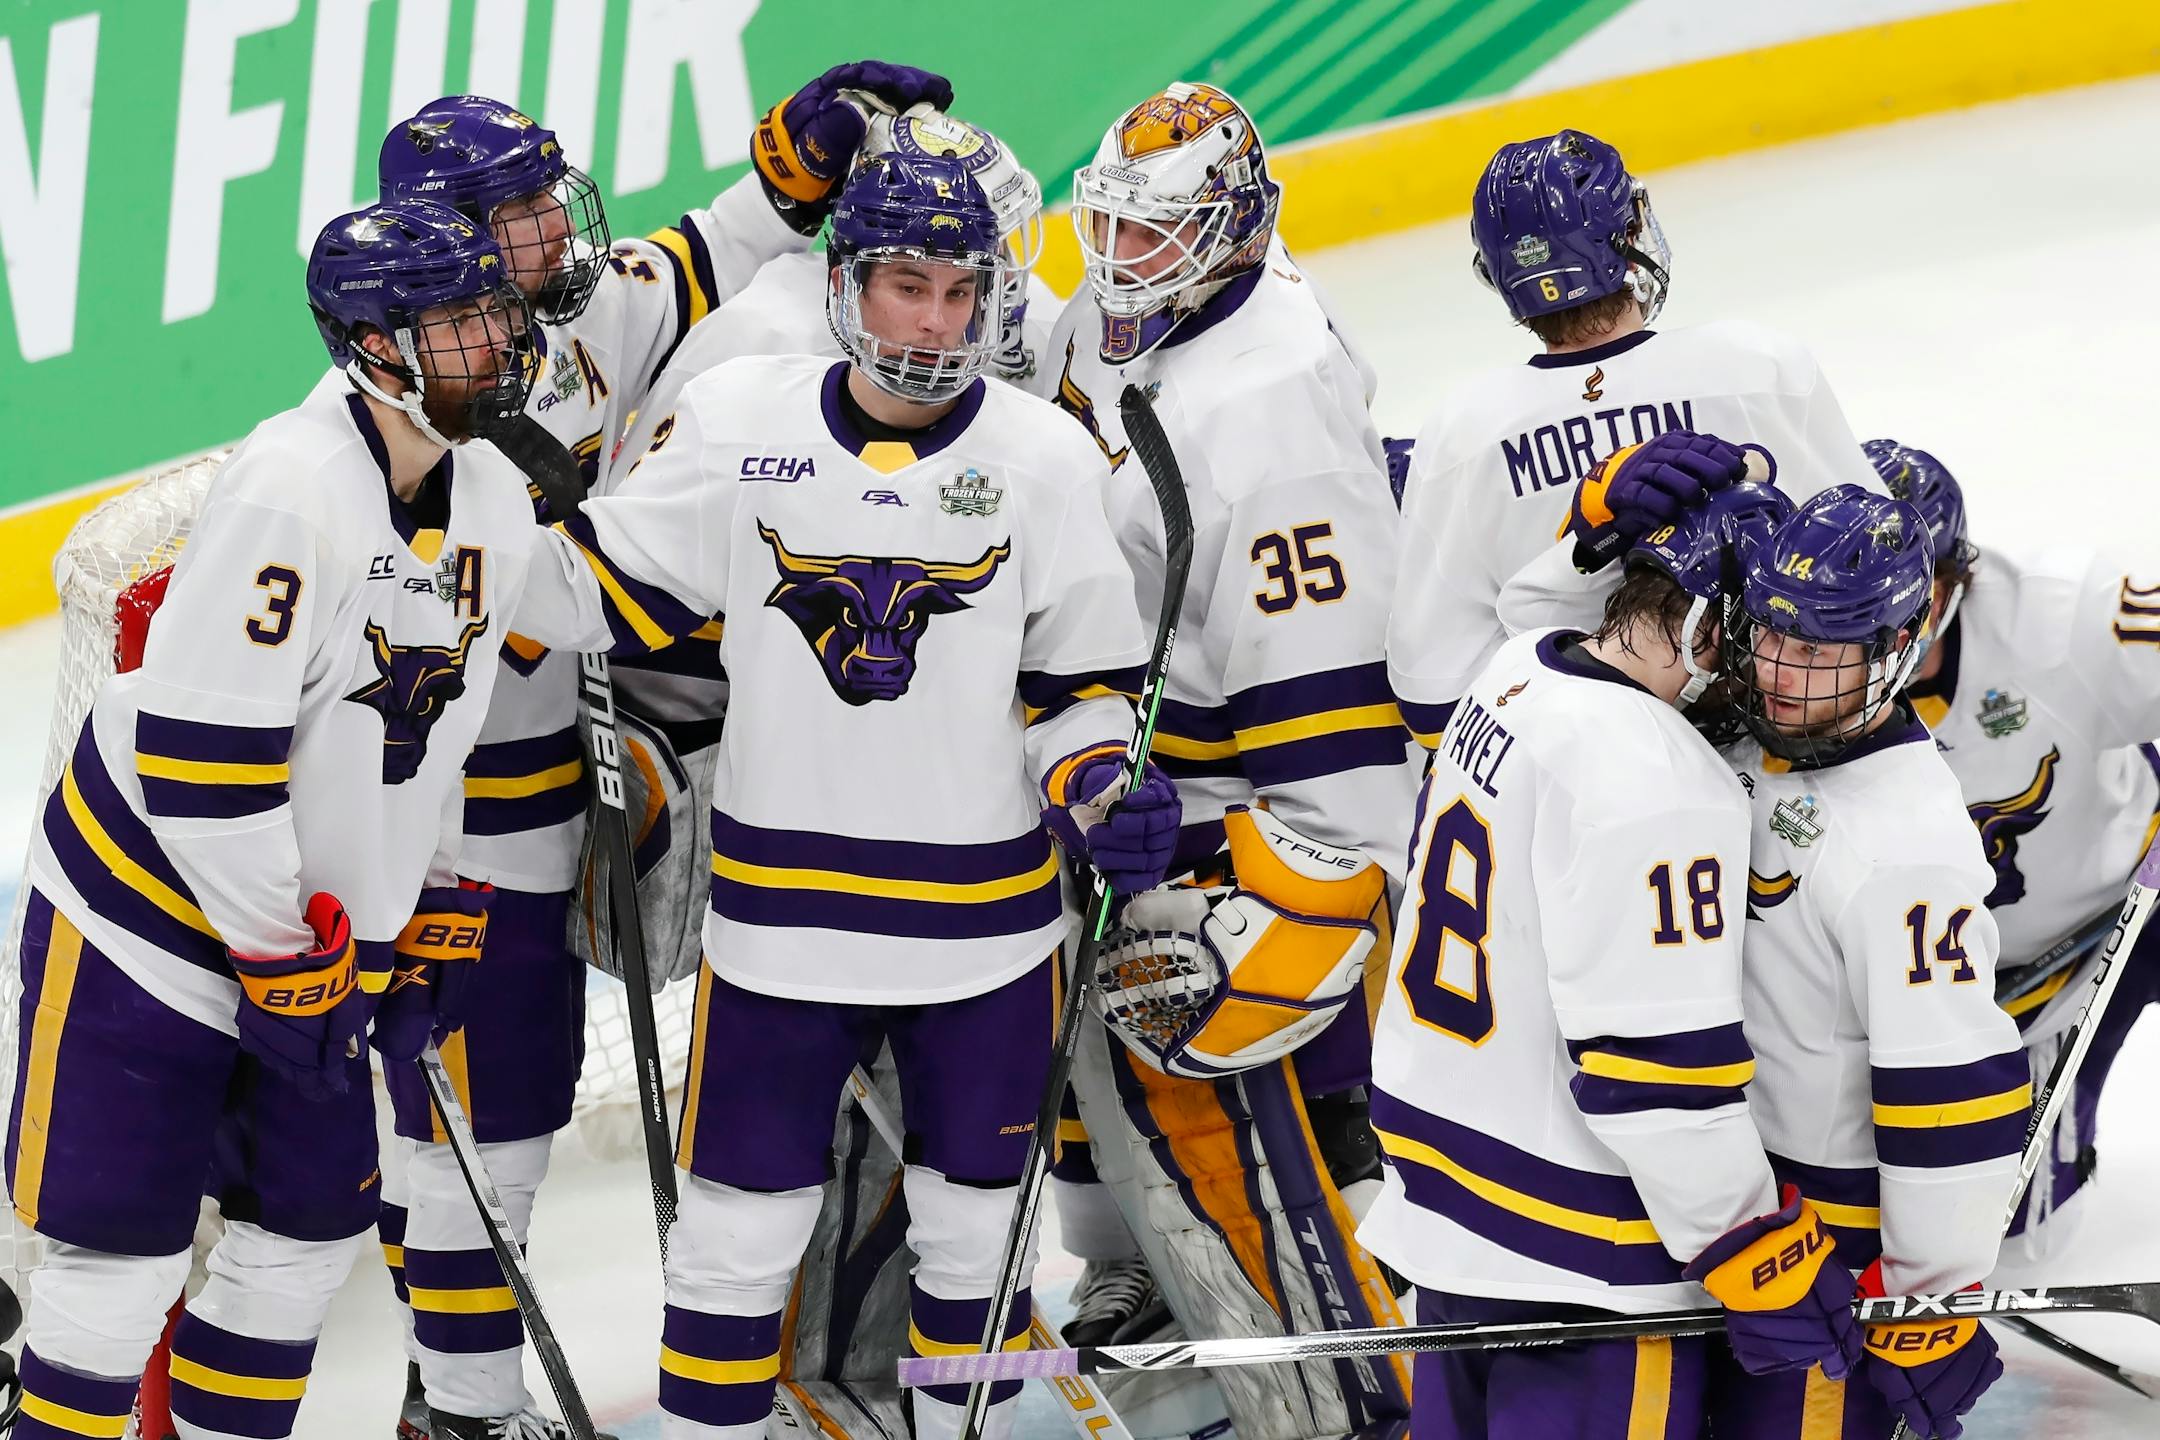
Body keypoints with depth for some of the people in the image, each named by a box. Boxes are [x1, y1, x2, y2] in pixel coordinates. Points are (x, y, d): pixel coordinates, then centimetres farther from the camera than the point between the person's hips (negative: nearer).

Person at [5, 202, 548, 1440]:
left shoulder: (499, 506, 1)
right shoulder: (293, 489, -25)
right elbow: (200, 756, -26)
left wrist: (434, 933, 11)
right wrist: (287, 966, -20)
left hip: (315, 931, 8)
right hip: (152, 908, -8)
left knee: (313, 1222, 11)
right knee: (127, 1242, -5)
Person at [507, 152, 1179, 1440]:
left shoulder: (1046, 456, -4)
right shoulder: (739, 424, -4)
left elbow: (1079, 681, 3)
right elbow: (601, 592, 4)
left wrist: (1100, 789, -15)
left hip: (984, 922, 1)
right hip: (781, 913, 0)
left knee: (975, 1225, 13)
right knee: (741, 1225, 3)